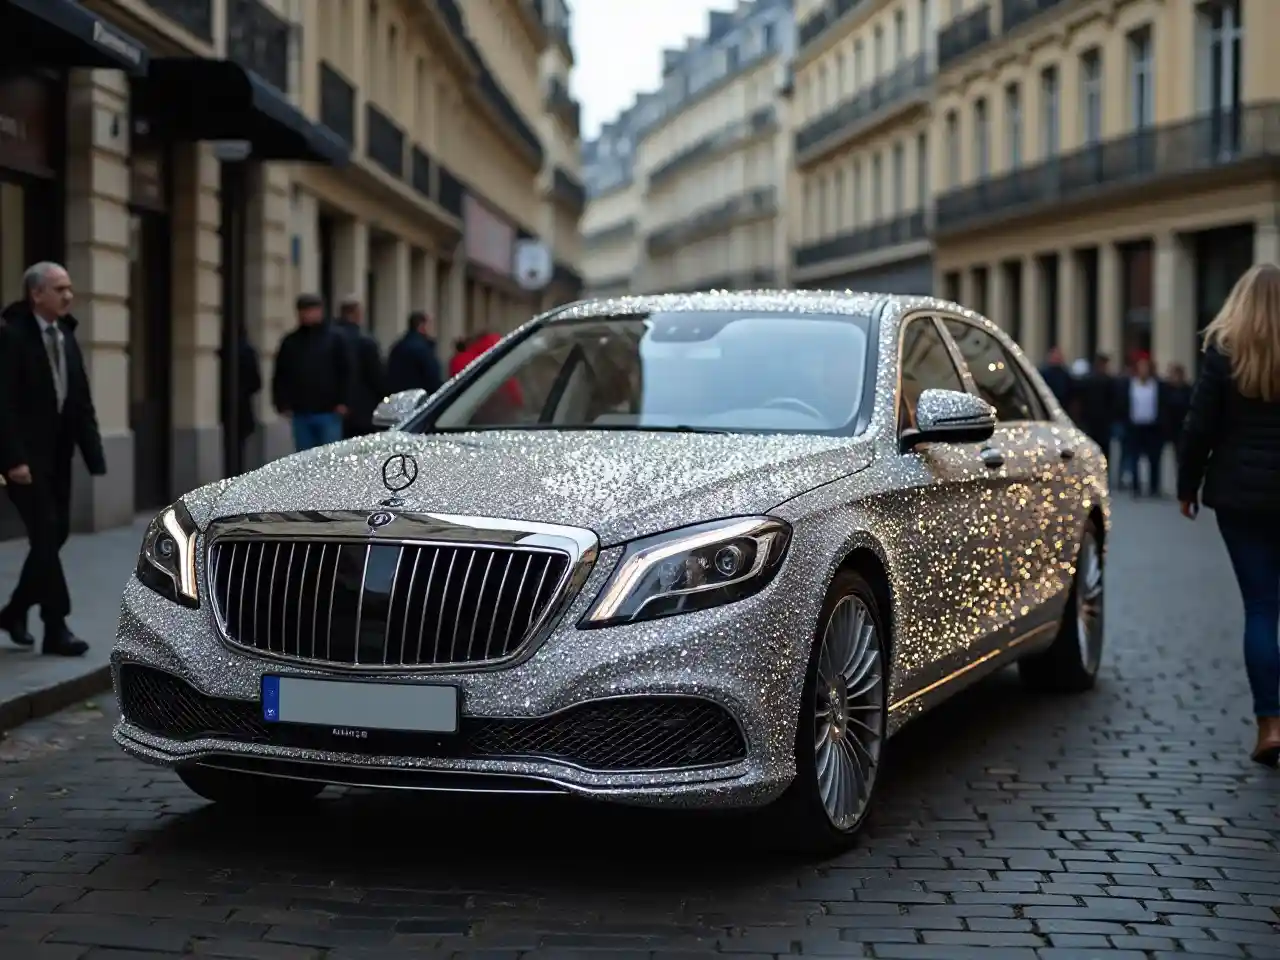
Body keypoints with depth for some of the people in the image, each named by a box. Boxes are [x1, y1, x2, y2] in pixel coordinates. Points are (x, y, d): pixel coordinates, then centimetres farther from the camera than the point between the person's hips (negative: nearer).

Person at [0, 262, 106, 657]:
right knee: (45, 535, -8)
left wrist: (93, 452, 2)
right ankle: (56, 628, -2)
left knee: (56, 533, 10)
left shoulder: (66, 336, 10)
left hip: (57, 454, 7)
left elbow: (81, 400, 10)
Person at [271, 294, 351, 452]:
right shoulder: (291, 342, 10)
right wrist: (282, 404, 2)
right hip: (300, 413, 3)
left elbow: (345, 372, -1)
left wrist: (342, 402, -8)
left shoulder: (334, 338, 2)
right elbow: (280, 376, 10)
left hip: (328, 412, -3)